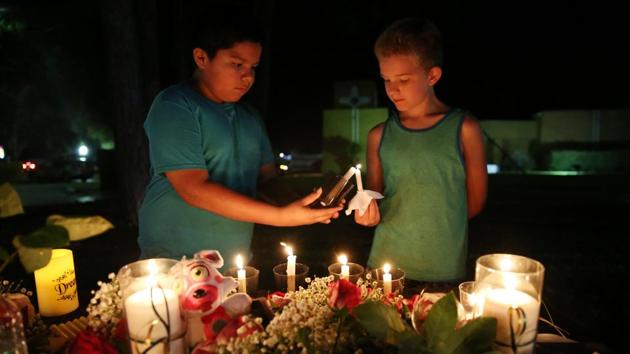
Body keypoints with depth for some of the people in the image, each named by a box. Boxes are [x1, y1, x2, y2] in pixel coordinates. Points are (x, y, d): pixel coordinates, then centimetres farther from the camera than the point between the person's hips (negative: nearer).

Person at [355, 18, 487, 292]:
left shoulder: (463, 129, -5)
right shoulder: (379, 135, 2)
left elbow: (474, 202, 0)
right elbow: (374, 198, 9)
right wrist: (371, 215, -11)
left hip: (444, 272, -2)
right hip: (384, 265, 2)